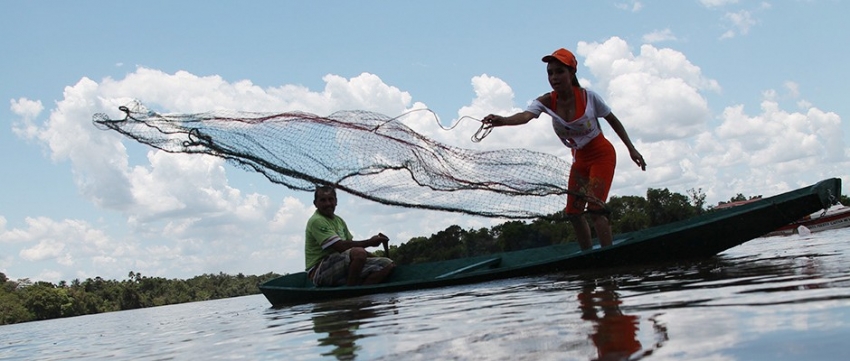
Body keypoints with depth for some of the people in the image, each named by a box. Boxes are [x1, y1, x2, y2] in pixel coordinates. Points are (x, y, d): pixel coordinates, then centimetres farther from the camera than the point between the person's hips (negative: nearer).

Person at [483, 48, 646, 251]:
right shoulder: (547, 101, -14)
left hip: (602, 154, -5)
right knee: (573, 212, 3)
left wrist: (631, 149, 1)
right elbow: (526, 115, -37)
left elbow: (613, 121, -3)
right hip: (579, 159, 5)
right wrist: (503, 120, -58)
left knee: (595, 208, -18)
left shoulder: (588, 97, -19)